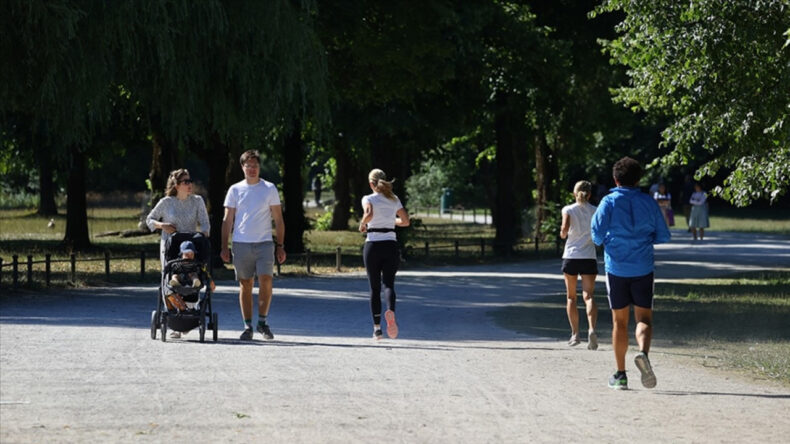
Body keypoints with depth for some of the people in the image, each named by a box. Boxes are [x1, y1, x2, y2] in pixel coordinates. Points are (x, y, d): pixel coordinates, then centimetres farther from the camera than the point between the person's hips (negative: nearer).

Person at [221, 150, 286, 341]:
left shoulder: (269, 189, 6)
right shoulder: (235, 190, 7)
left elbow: (278, 219, 8)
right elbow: (227, 220, 9)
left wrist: (280, 246, 2)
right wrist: (224, 246, 2)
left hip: (264, 243, -1)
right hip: (241, 244, 1)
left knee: (266, 281, -12)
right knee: (245, 284, 2)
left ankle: (262, 321, 2)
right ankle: (248, 326, 7)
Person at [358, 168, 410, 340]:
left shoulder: (368, 199, -3)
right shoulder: (394, 200, 9)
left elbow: (369, 213, -23)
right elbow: (405, 221, 10)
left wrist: (362, 224, -3)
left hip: (373, 245, -2)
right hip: (391, 245, 2)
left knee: (374, 288, 8)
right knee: (388, 284, -2)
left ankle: (377, 327, 8)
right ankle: (390, 311, -34)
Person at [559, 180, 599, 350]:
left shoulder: (568, 210, -1)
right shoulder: (595, 211, 3)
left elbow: (565, 228, -16)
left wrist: (562, 233, 5)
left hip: (571, 256, 0)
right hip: (589, 258, 0)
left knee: (571, 297, 13)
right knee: (588, 296, -5)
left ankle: (575, 334, 11)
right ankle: (592, 329, -28)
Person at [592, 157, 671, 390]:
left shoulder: (609, 202, -3)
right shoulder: (649, 203, 2)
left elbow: (597, 234, -7)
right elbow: (663, 236, 5)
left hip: (616, 268, 0)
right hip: (643, 269, 0)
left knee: (619, 321, 10)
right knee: (644, 318, 3)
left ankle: (620, 374, 12)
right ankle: (643, 353, -28)